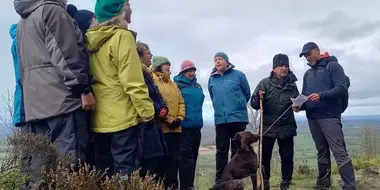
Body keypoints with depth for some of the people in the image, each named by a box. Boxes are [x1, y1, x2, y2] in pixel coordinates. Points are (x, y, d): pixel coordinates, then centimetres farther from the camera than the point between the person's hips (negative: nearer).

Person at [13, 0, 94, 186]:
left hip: (35, 101, 9)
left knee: (41, 160, 8)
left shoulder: (23, 21, 25)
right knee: (69, 160, -9)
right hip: (60, 97, -8)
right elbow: (65, 55, -13)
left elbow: (23, 68, 24)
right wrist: (84, 89, -13)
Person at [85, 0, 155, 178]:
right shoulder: (122, 36, -10)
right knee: (125, 170, -2)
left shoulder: (91, 40, 11)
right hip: (124, 117, -7)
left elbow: (94, 79, 13)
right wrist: (147, 111, -10)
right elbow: (133, 82, -17)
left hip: (99, 119, 7)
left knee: (104, 173, 14)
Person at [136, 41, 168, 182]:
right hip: (146, 124, -11)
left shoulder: (147, 74, 20)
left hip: (153, 123, 11)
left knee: (160, 159, 14)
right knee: (150, 166, -8)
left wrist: (163, 109, -3)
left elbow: (157, 95, 17)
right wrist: (157, 110, -9)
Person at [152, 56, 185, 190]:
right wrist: (169, 120, -16)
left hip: (176, 127, 7)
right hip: (162, 127, -7)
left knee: (175, 156, 9)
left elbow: (181, 101, 17)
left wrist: (180, 118, -1)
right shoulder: (153, 81, -3)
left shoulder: (173, 84, 22)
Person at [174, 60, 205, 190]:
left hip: (196, 125, 7)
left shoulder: (197, 86, 18)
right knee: (186, 155, -9)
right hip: (184, 125, -7)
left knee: (193, 155, 11)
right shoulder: (177, 85, -4)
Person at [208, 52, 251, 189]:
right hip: (220, 119, 3)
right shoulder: (212, 79, 8)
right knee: (221, 151, 5)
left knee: (237, 150, 4)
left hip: (238, 118, -3)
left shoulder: (238, 75, -2)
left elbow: (247, 94, 7)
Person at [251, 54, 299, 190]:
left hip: (286, 127, 2)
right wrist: (259, 98, -27)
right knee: (265, 156, 4)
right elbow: (254, 104, -5)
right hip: (267, 126, -2)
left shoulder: (292, 84, 4)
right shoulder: (265, 83, -4)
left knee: (287, 156, 4)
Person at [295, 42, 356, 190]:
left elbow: (342, 88, -12)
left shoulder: (333, 66, 0)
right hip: (312, 118, 7)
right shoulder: (308, 74, 19)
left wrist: (321, 95, -25)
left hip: (329, 116, -6)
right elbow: (304, 95, 19)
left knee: (340, 152, -10)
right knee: (322, 152, 13)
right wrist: (299, 105, -2)